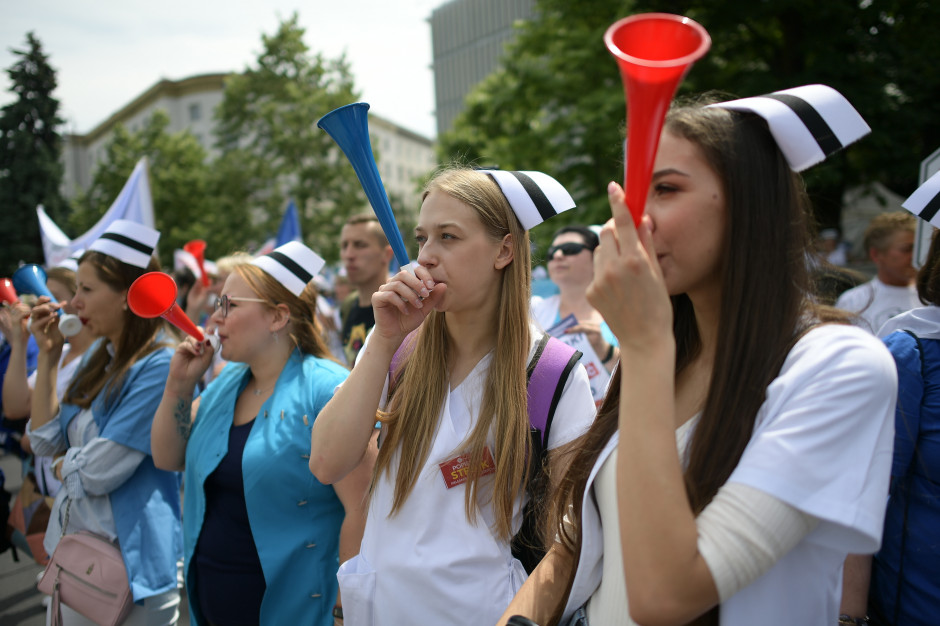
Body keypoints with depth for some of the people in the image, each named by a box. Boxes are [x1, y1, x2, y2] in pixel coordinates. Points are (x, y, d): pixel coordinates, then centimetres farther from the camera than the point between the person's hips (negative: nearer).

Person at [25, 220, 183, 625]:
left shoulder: (161, 367, -23)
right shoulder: (99, 357, 7)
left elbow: (97, 473, -22)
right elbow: (45, 441, 6)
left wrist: (64, 467, 0)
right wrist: (48, 357, 0)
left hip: (129, 561, -8)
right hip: (72, 546, 9)